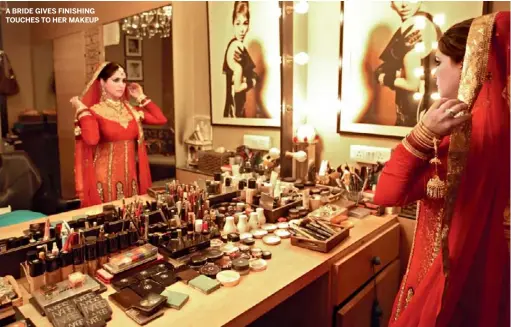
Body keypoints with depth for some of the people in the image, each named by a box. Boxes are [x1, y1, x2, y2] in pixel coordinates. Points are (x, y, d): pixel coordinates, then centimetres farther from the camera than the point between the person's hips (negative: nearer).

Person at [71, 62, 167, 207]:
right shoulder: (94, 112, -8)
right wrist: (82, 110, -18)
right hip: (106, 178, -5)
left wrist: (142, 98, 7)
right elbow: (91, 139, -26)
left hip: (131, 176, 5)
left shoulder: (131, 110, 8)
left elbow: (161, 119, 0)